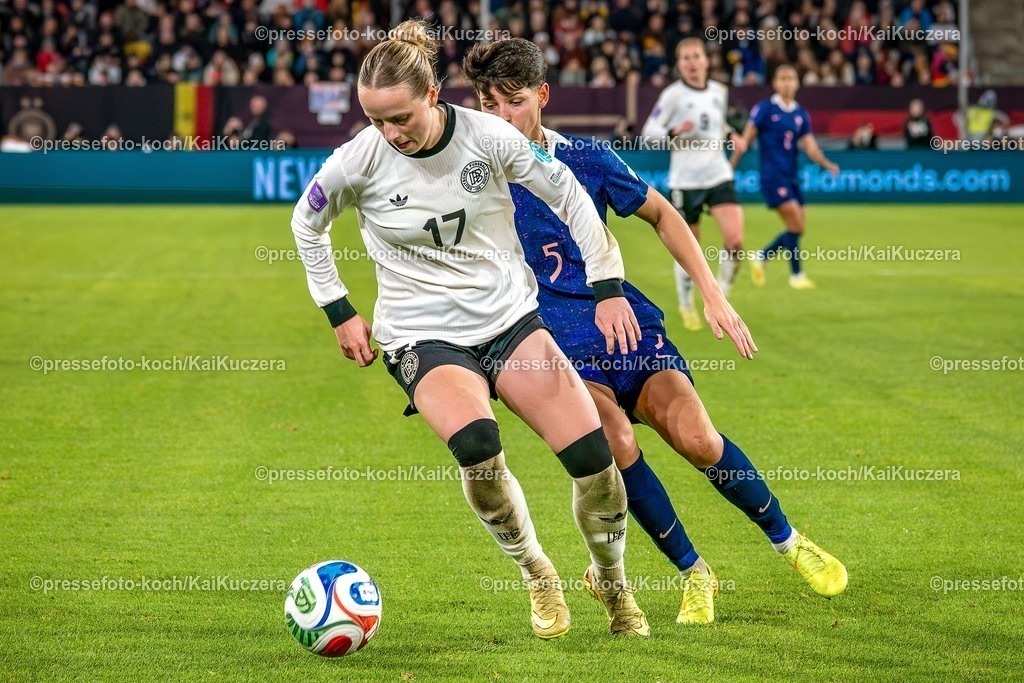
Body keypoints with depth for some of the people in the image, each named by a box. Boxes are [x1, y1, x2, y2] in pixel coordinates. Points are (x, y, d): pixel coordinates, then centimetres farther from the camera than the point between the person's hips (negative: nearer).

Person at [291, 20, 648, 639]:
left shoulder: (487, 135, -12)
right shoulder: (361, 160, -12)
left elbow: (571, 197, 1)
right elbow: (306, 224, 8)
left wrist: (608, 287, -2)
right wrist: (340, 312, 6)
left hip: (510, 316, 2)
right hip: (425, 337, -2)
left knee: (593, 455, -12)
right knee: (476, 443, -33)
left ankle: (614, 583, 18)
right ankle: (538, 578, -7)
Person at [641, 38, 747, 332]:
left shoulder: (719, 92, 8)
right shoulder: (674, 94, -7)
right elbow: (649, 130, -7)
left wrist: (731, 135, 4)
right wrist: (674, 132, -25)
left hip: (719, 176, 3)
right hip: (685, 180, -3)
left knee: (735, 240, -15)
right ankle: (687, 306, 29)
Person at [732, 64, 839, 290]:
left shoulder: (801, 115, 10)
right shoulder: (764, 108, -5)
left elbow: (810, 146, 4)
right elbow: (746, 138, -4)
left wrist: (826, 164, -14)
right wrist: (730, 167, -6)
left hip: (791, 176, 6)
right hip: (772, 176, -6)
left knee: (798, 227, 3)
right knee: (795, 224, -13)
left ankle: (761, 257, 21)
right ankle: (796, 274, -1)